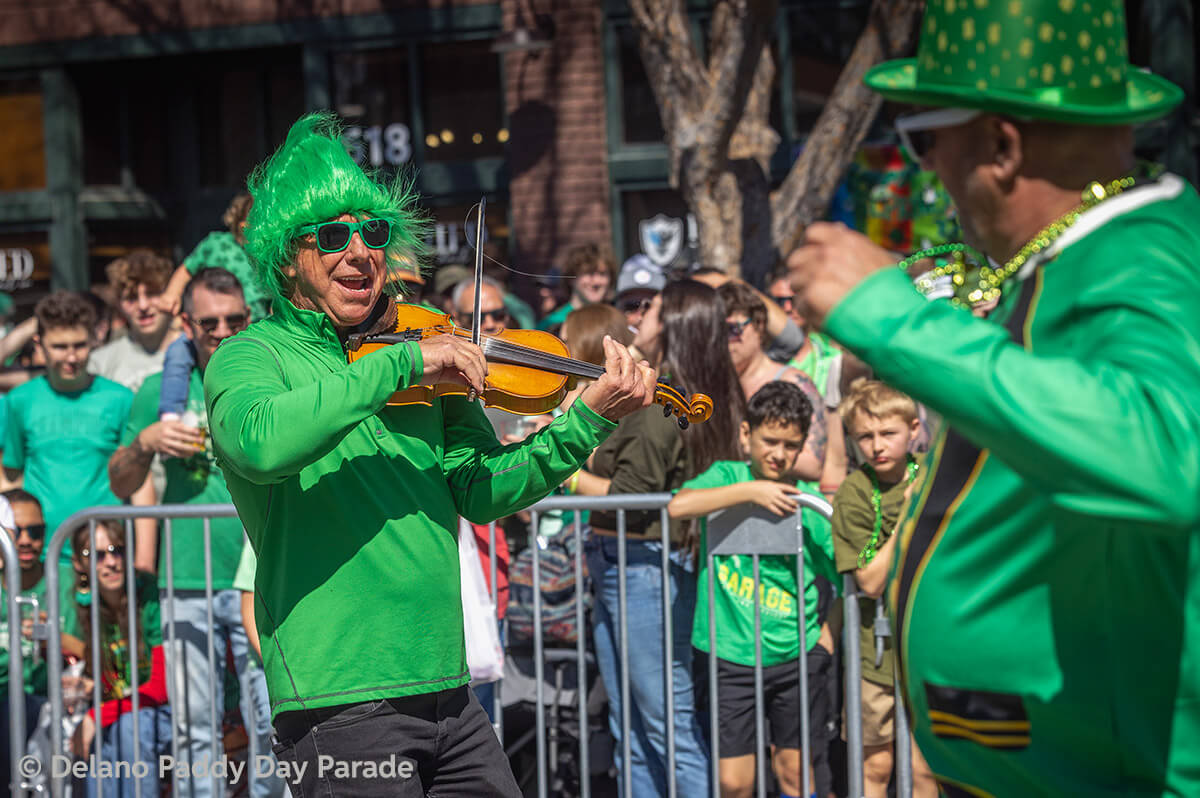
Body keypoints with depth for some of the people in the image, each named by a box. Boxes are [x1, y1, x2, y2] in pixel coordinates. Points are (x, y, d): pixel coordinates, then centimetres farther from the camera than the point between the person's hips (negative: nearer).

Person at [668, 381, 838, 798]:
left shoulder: (809, 503, 1)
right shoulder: (728, 477, 0)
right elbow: (678, 506, -21)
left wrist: (828, 635, -3)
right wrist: (750, 490, -23)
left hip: (796, 656, 1)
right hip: (732, 655, -1)